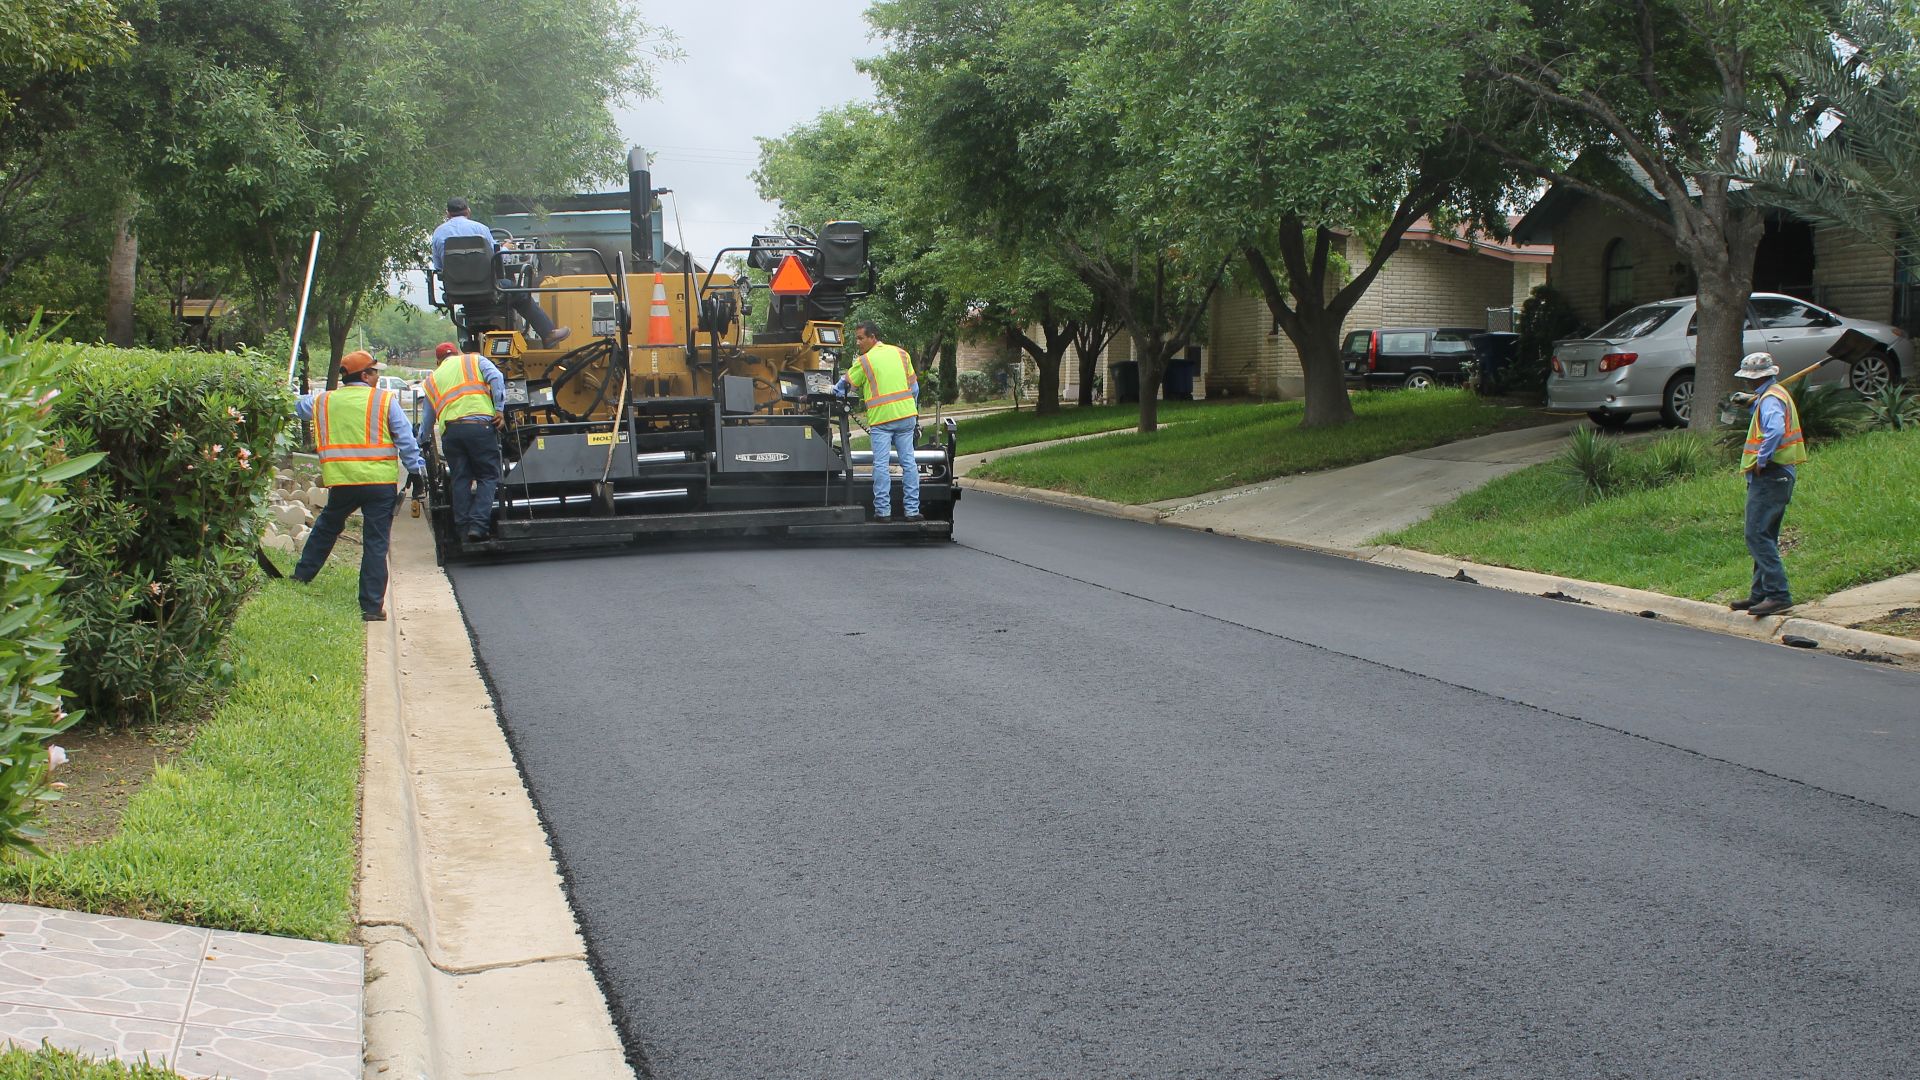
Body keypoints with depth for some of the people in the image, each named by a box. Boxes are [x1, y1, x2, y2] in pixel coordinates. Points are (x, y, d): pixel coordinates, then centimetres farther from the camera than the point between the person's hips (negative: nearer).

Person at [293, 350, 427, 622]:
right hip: (381, 482, -3)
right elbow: (406, 440, -4)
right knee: (376, 544, 1)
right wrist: (417, 471, 0)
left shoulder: (323, 401, 9)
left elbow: (299, 406, 28)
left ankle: (301, 577, 34)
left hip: (341, 482, 3)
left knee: (325, 529, 26)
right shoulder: (385, 401, 0)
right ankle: (372, 607, 1)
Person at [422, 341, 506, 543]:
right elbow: (496, 378, -2)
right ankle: (479, 524, -11)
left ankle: (463, 528, 9)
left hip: (449, 430, 3)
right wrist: (499, 409, -2)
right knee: (488, 476, 2)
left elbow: (426, 422, 29)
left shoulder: (432, 379, 27)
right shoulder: (475, 360, 19)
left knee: (460, 480, 11)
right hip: (479, 424, -3)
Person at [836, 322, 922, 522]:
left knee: (881, 465, -1)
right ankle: (912, 510, 4)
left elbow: (843, 385, 6)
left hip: (881, 418, -4)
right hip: (906, 416, 4)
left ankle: (883, 510, -2)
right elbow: (914, 386, 15)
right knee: (908, 462, 5)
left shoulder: (864, 361, -2)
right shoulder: (900, 353, 11)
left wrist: (832, 395, 26)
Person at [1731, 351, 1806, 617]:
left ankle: (1778, 594, -18)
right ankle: (1761, 594, 19)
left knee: (1758, 536, -14)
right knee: (1764, 537, 14)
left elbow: (1775, 430, -33)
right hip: (1779, 475, 11)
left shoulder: (1770, 400, -14)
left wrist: (1761, 461, -23)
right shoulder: (1777, 394, 19)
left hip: (1769, 476, -11)